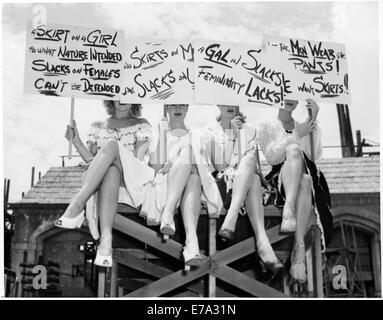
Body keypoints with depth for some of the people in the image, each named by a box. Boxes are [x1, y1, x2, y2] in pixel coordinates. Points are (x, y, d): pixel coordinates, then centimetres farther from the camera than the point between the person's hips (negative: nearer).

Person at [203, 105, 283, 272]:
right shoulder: (211, 131, 10)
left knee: (249, 160, -31)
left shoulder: (249, 130, 15)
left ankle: (229, 222, -41)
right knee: (250, 167, -31)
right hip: (222, 182, -1)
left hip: (246, 182, 1)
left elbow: (252, 159, 3)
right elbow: (219, 165, 0)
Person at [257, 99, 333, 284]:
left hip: (306, 178, 2)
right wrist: (297, 135, -9)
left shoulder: (302, 125, 24)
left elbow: (314, 156, 4)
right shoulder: (266, 126, 17)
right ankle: (288, 210, -50)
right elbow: (271, 157, -2)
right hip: (278, 178, -2)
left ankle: (299, 247, -42)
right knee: (294, 149, -31)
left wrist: (314, 120, 0)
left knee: (304, 179, -35)